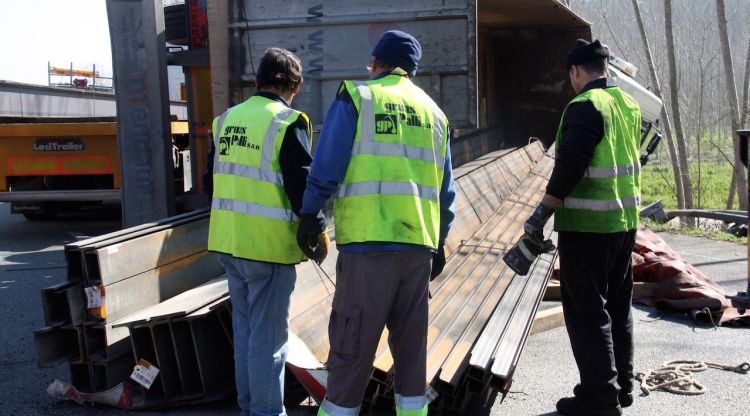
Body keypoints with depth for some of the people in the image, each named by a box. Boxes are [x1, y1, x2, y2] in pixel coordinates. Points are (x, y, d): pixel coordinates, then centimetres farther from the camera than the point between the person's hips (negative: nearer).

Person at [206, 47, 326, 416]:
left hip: (229, 242, 7)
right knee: (268, 336, 1)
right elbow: (301, 185, -16)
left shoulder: (226, 120, 8)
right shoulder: (287, 122, -12)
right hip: (269, 245, -7)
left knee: (244, 328, 18)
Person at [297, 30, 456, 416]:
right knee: (411, 341, 12)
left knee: (352, 344, 2)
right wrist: (439, 243, 22)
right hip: (419, 242, 5)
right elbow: (445, 189, 16)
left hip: (368, 241, -5)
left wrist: (310, 213, 5)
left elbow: (326, 167, -7)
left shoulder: (356, 97, 1)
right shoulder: (433, 111, 16)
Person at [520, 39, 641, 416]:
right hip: (625, 221, 9)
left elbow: (570, 165, -23)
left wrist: (542, 214, -18)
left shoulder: (585, 105, -15)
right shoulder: (628, 103, 11)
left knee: (586, 311, -2)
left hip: (587, 225, -9)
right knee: (618, 306, 16)